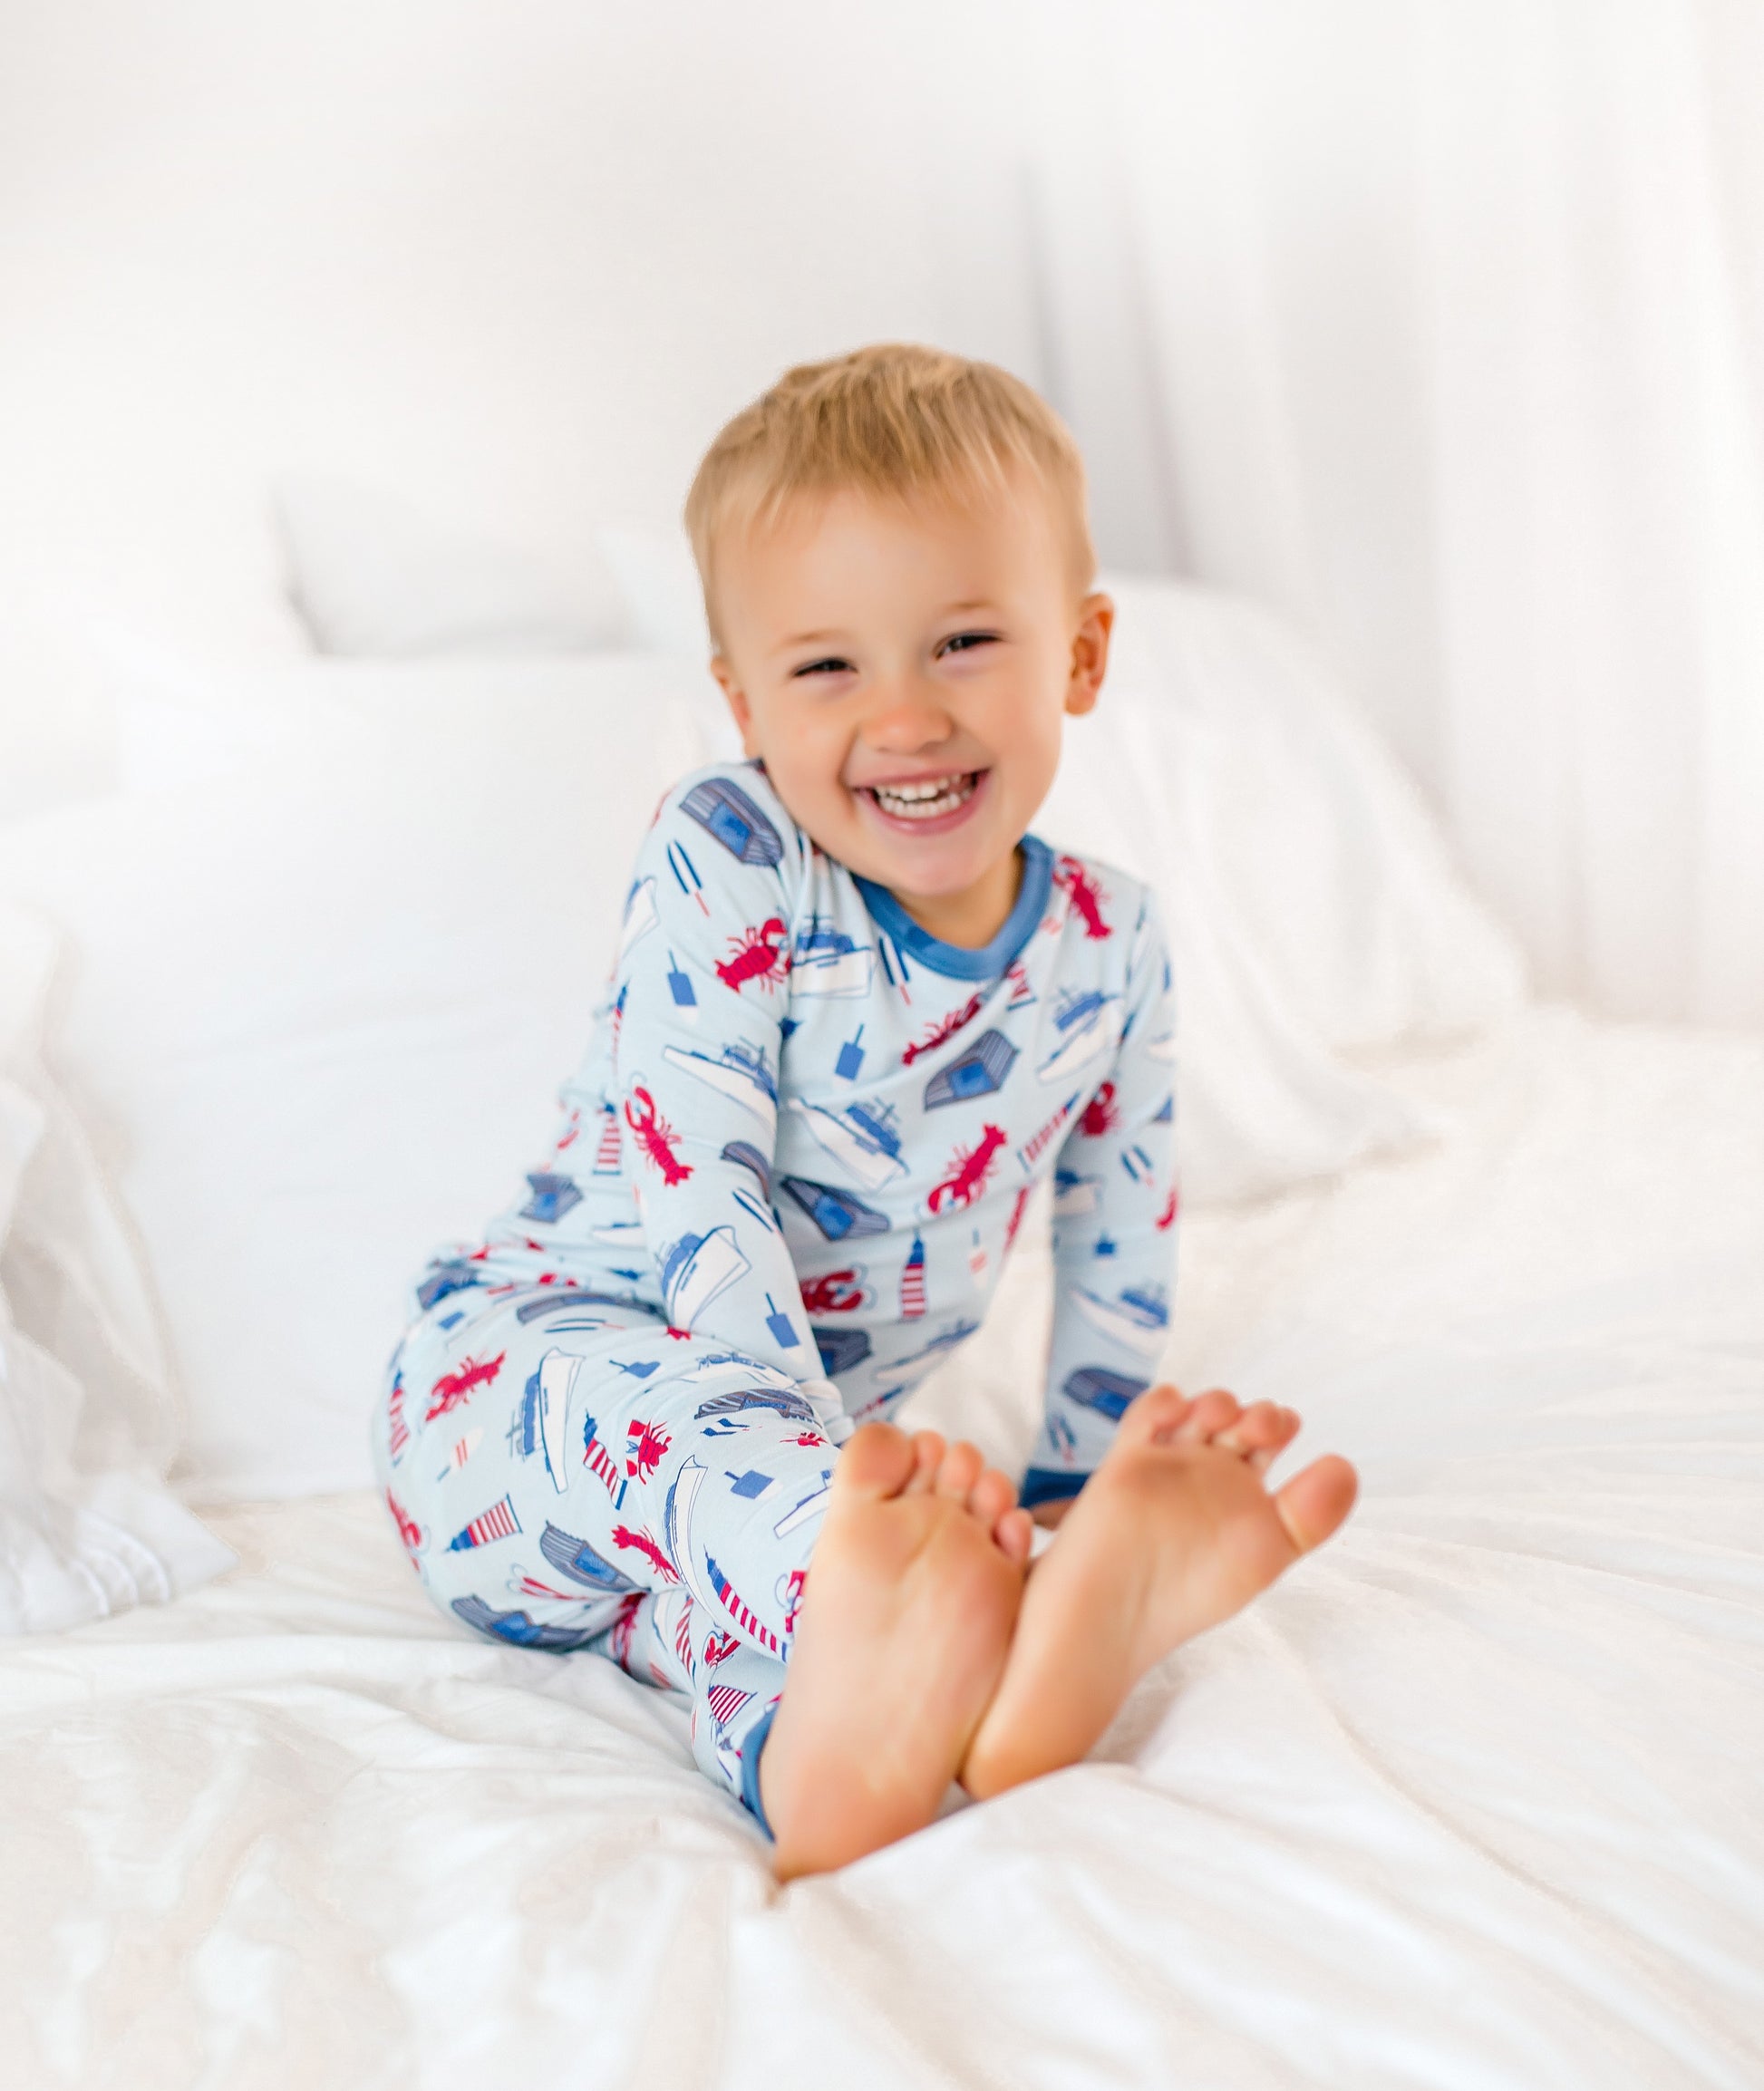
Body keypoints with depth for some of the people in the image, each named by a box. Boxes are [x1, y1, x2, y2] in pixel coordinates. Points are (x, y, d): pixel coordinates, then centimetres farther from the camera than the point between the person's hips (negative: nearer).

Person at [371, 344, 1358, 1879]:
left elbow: (1120, 1239, 10)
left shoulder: (1109, 951, -4)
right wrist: (829, 1459, -35)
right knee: (644, 1403, -40)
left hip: (806, 1446, 4)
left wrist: (1078, 1481, 11)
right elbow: (697, 1193, -25)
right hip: (520, 1378, -4)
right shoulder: (722, 869, -18)